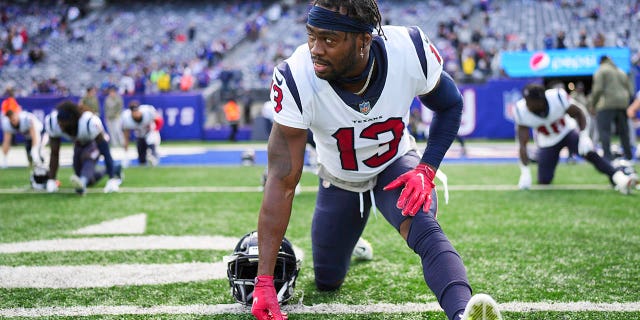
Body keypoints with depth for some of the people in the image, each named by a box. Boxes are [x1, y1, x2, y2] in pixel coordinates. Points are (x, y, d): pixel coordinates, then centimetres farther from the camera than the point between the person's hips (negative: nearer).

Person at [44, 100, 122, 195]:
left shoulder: (89, 122, -42)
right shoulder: (52, 122, -29)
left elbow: (105, 152, -37)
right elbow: (54, 153, -18)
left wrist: (112, 180, -41)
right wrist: (51, 180, -21)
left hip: (94, 142, -5)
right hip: (79, 144, 5)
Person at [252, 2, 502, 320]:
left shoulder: (410, 51, -32)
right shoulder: (296, 79, -35)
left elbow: (450, 105, -8)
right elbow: (282, 180, -34)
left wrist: (426, 169, -24)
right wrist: (264, 280, -37)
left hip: (396, 166, -1)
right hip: (339, 180, 1)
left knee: (425, 230, -32)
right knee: (327, 282, 15)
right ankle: (352, 244, 47)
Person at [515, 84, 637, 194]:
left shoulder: (558, 97, -30)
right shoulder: (522, 111, -27)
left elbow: (578, 113, -11)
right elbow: (522, 144, -24)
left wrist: (584, 137, -25)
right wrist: (525, 172, -31)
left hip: (567, 132, -1)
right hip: (547, 142, 1)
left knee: (589, 152, -28)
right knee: (544, 180, -2)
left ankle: (619, 178, -34)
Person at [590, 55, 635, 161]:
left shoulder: (601, 71, 2)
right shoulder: (622, 72, 22)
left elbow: (598, 89, -9)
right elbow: (630, 90, 17)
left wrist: (593, 103, 1)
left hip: (607, 104, -6)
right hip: (622, 104, 6)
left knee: (604, 130, -9)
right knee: (623, 131, 12)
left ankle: (607, 155, -21)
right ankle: (628, 155, 13)